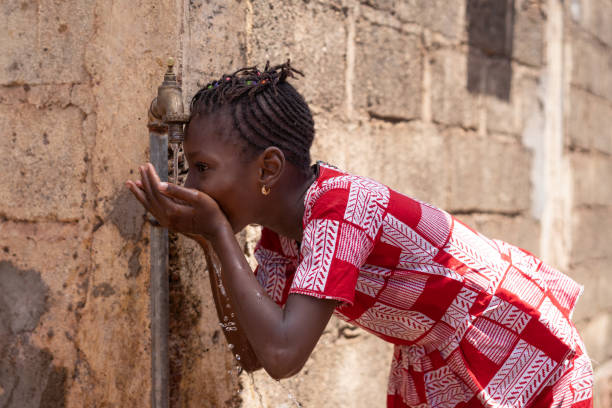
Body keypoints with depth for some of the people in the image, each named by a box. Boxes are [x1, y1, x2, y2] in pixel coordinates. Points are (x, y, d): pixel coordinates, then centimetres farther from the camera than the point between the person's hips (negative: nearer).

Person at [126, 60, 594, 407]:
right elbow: (255, 351, -7)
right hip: (439, 361, 8)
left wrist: (219, 233, -32)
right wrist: (206, 235, -14)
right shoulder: (284, 217, -6)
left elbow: (282, 356, -39)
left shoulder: (338, 210, -31)